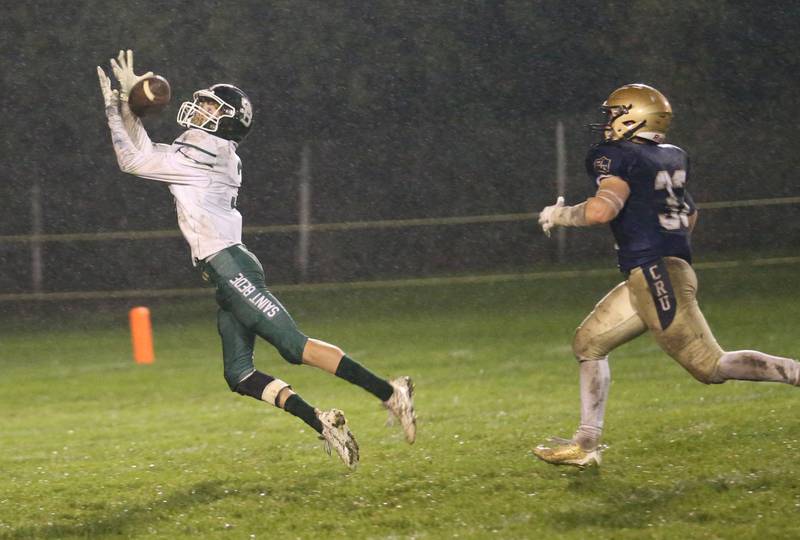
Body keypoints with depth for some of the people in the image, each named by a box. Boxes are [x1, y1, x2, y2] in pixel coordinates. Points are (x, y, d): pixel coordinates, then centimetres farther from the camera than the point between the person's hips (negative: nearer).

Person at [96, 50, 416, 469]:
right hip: (227, 277, 10)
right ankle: (322, 425, -1)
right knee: (239, 375, 5)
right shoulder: (193, 155, 19)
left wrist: (114, 110, 2)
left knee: (296, 347, -14)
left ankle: (388, 393, -15)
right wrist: (127, 104, 23)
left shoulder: (203, 155, -10)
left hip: (231, 267, -10)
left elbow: (133, 161, -8)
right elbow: (146, 155, 28)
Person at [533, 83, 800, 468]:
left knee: (709, 366, -8)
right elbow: (689, 216, 25)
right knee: (588, 344, 15)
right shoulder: (673, 157, 15)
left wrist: (559, 215, -7)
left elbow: (603, 209, -25)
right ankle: (586, 444, 14)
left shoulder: (616, 157, -9)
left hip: (655, 277, -10)